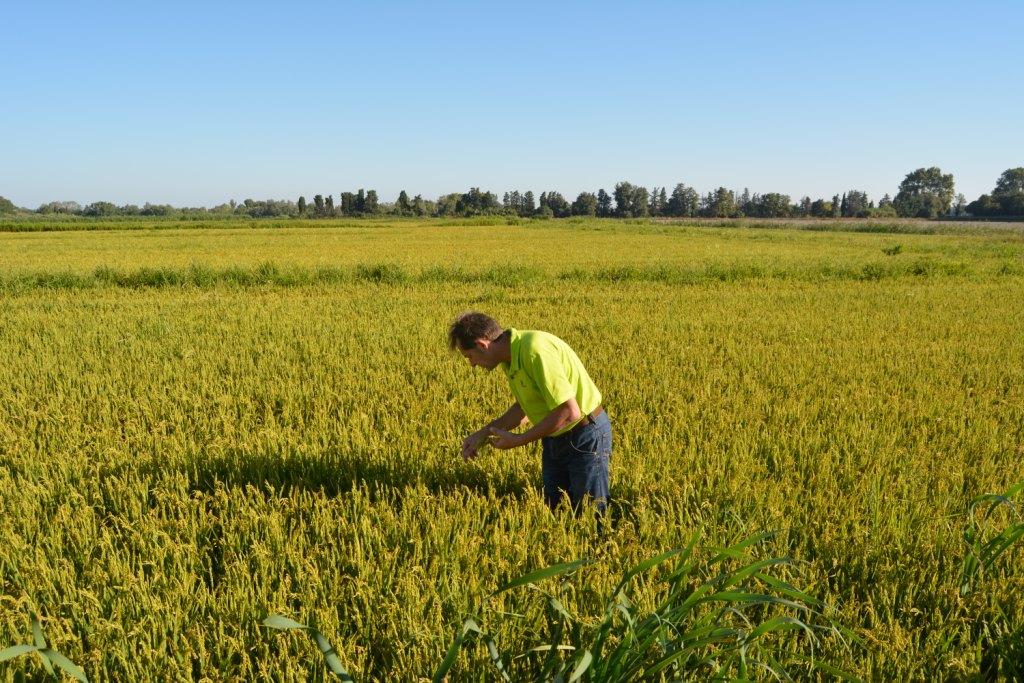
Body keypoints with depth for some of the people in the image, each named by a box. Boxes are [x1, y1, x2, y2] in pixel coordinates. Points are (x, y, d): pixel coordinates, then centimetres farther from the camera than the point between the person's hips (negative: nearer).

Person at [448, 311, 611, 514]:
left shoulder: (535, 350, -29)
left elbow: (569, 412, -30)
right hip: (554, 439, 9)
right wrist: (484, 433, 5)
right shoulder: (510, 355, 0)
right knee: (552, 508, 14)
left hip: (585, 438, -9)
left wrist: (519, 440, -20)